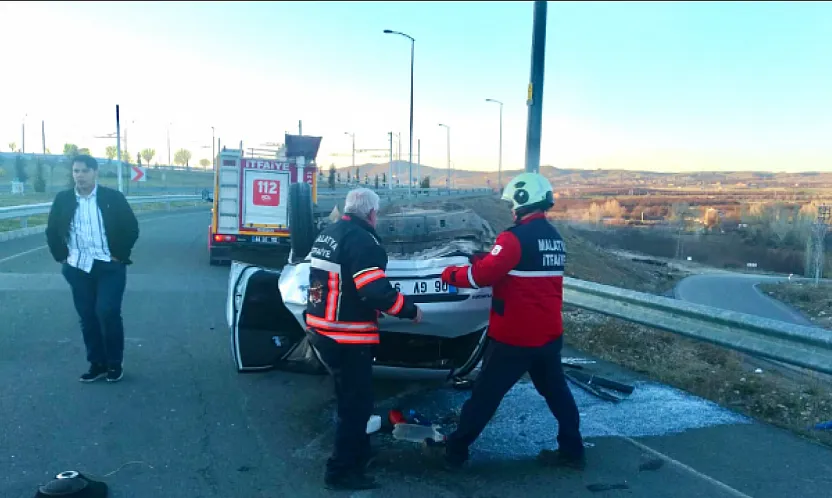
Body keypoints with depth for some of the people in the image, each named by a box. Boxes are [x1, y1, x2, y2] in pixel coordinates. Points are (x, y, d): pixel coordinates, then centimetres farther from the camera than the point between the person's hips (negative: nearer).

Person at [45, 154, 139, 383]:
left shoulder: (113, 197, -5)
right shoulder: (63, 199, 3)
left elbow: (131, 228, -3)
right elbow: (52, 231, 14)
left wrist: (120, 255, -7)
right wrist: (62, 257, 5)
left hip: (109, 267, -3)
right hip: (78, 269, 3)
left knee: (107, 313, -9)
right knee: (87, 317, 7)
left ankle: (114, 364, 8)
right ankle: (97, 364, 19)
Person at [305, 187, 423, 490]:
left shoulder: (327, 234, 11)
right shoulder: (362, 240, -18)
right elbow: (375, 290, -26)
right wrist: (410, 310, -13)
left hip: (321, 329, 10)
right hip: (346, 337, -9)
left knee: (350, 398, 24)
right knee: (356, 404, 4)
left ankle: (357, 453, 39)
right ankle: (342, 471, 14)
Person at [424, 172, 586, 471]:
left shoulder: (516, 238, -19)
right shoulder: (554, 238, 9)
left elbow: (480, 276, -21)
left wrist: (450, 274, -4)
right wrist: (482, 259, 9)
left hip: (514, 336, -7)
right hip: (549, 335, 7)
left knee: (485, 395, 4)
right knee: (556, 392, 20)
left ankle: (453, 451, 15)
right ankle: (572, 451, 29)